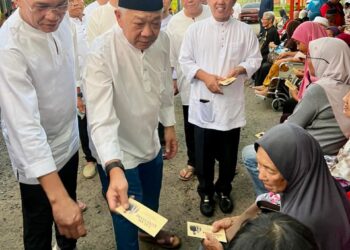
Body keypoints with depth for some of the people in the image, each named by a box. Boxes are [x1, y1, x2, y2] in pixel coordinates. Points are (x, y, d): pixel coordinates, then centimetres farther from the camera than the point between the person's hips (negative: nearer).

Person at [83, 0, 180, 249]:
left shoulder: (162, 40, -11)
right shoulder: (102, 54, -29)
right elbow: (101, 120, -36)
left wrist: (169, 124, 11)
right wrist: (114, 169, -48)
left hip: (150, 141, 6)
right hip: (118, 151, -6)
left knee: (152, 199, 27)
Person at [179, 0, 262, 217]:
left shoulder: (245, 31, 4)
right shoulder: (195, 29, 2)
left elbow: (255, 59, 5)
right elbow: (185, 60, 1)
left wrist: (239, 69, -15)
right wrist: (205, 76, -14)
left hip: (232, 102, 1)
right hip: (203, 101, 0)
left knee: (229, 153, 12)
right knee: (204, 152, 8)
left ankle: (224, 190, 34)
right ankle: (206, 193, 28)